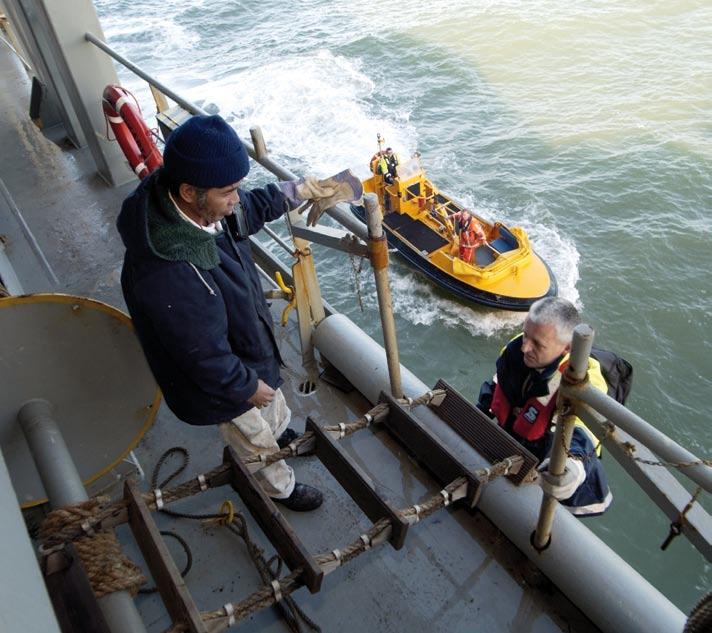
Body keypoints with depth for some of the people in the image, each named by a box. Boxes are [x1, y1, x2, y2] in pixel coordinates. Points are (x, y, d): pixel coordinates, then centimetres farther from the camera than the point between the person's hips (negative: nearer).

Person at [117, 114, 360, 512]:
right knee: (255, 439, 23)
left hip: (248, 344, 8)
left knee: (274, 402, 36)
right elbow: (204, 357, -32)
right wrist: (247, 386, -17)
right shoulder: (167, 276, -46)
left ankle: (284, 436, 70)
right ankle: (282, 489, 54)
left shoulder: (205, 207, -20)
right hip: (220, 379, -8)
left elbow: (253, 208, 5)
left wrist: (302, 190, 2)